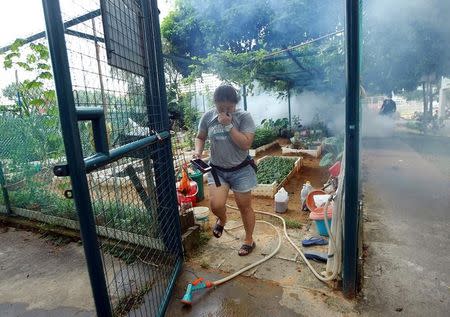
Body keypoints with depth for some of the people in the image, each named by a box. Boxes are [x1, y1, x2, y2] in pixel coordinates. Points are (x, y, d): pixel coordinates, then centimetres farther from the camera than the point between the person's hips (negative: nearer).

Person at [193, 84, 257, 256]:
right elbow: (200, 138, 7)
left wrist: (228, 125, -25)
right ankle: (222, 219, 28)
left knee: (245, 207, 9)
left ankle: (249, 240, 35)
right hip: (217, 169, 2)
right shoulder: (208, 116, -4)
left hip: (241, 170, -2)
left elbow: (246, 144, -21)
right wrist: (198, 151, -13)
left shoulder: (244, 117, -14)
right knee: (216, 205, -11)